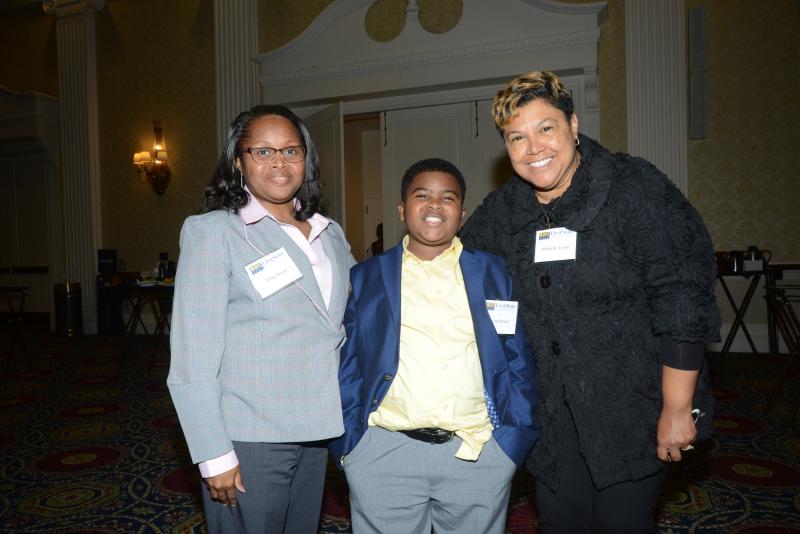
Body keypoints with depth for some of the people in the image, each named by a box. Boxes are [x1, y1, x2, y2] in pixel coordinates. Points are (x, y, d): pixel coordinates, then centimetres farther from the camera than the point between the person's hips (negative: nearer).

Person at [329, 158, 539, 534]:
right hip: (383, 453, 0)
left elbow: (519, 363, 5)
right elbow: (346, 367, 5)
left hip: (479, 452, 1)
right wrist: (348, 442, -1)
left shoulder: (495, 274, 6)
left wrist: (513, 440, -1)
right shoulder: (364, 278, 5)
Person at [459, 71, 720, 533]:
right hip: (554, 420, 4)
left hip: (633, 416, -4)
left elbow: (683, 302, -15)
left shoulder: (634, 188, -13)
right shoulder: (501, 210, 1)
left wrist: (677, 409, -14)